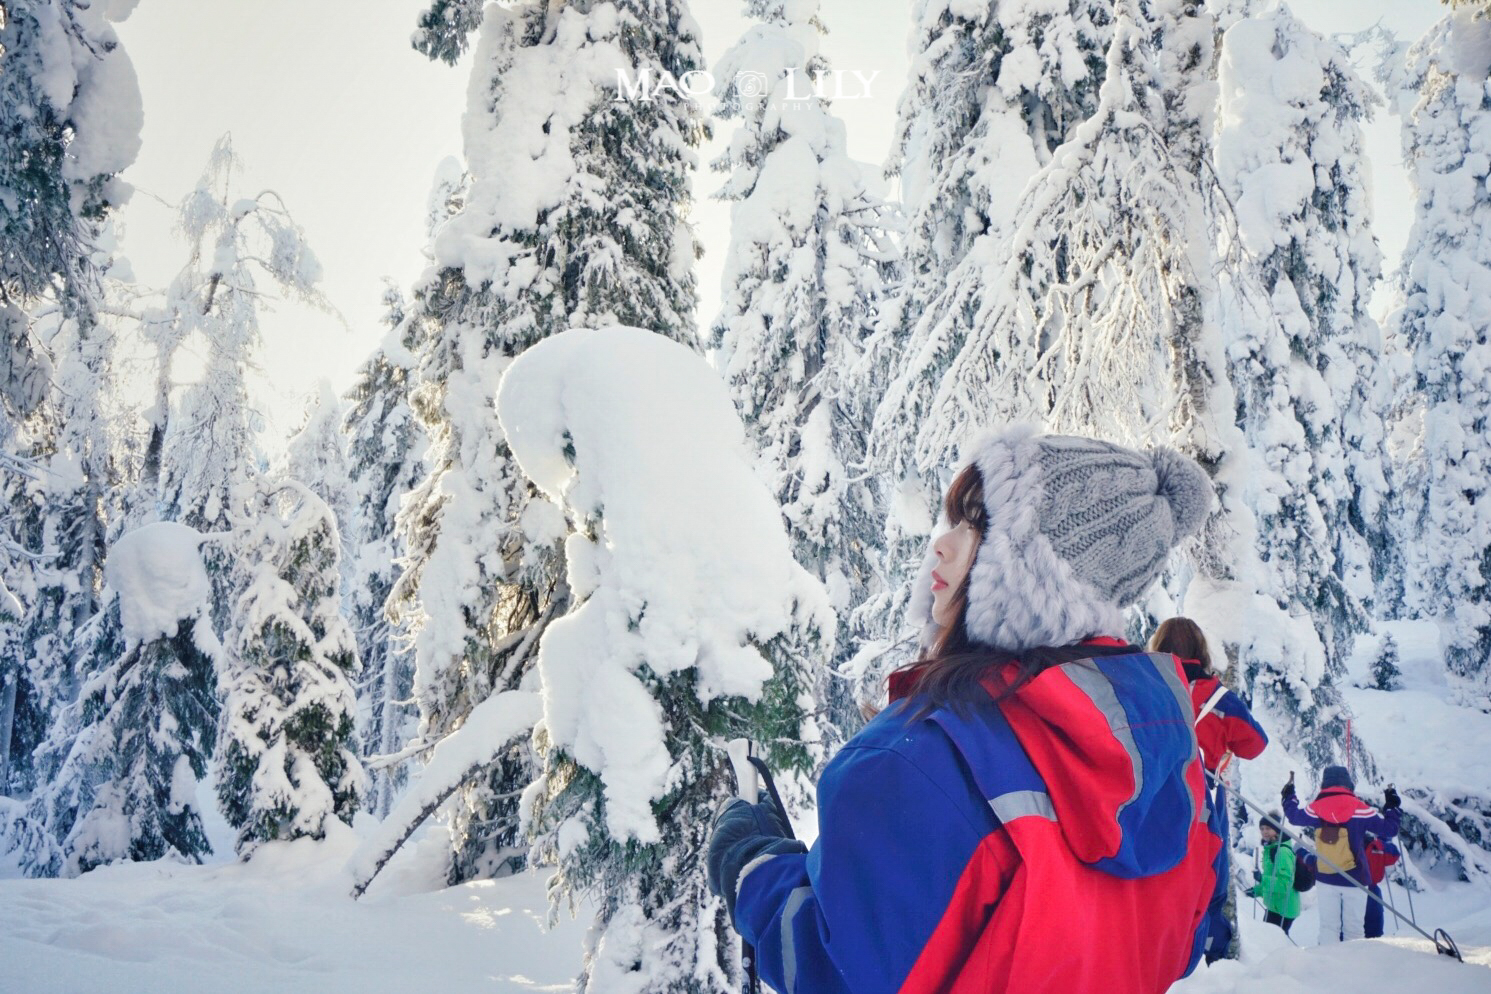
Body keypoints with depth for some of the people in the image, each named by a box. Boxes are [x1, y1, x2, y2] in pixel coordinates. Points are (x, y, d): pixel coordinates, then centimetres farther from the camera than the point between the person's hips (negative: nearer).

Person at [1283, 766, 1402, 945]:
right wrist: (1391, 807, 18)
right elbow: (1389, 829, 0)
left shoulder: (1315, 808, -4)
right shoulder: (1360, 809, -10)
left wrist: (1288, 797, 35)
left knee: (1328, 925, 7)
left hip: (1326, 878, 1)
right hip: (1354, 878, -1)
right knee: (1354, 927, 8)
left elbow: (1294, 815, 16)